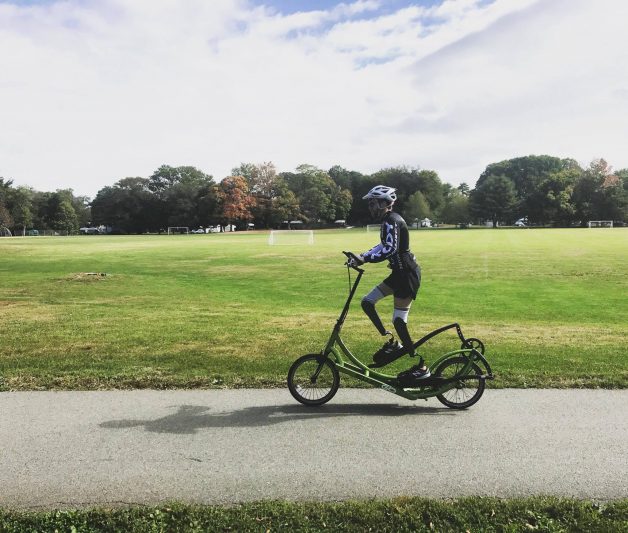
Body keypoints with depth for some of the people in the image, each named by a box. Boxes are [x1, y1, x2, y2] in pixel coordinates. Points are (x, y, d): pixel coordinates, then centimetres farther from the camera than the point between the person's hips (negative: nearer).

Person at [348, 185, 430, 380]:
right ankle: (391, 343, 15)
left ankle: (421, 366, 4)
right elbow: (384, 246, 22)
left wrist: (365, 259, -27)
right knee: (367, 302, 8)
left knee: (399, 320, -6)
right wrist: (361, 256, 12)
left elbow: (390, 249, -29)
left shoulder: (391, 221, -17)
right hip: (400, 273, 10)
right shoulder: (389, 220, 14)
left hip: (407, 274, -10)